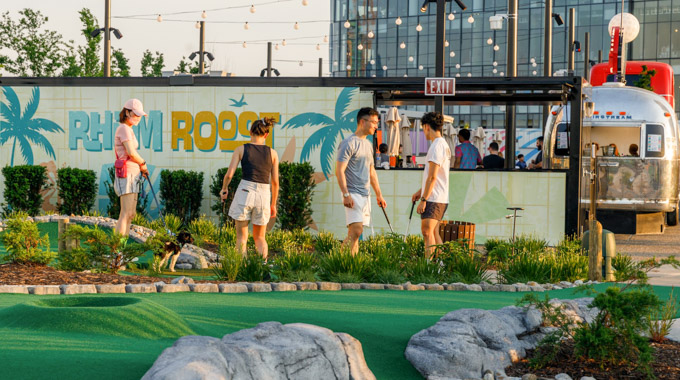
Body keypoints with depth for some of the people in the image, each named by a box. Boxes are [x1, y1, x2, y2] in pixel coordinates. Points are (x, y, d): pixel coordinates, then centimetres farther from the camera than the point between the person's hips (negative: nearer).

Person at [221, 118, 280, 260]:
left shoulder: (241, 149, 1)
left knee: (241, 236, 6)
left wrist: (224, 189, 15)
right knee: (259, 237, 14)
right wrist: (273, 204, 15)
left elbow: (229, 174, -4)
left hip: (245, 191, -2)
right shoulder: (272, 153, 5)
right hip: (264, 195, 2)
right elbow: (275, 182, 6)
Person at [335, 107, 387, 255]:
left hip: (365, 195, 8)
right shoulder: (349, 143, -9)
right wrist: (346, 195, -21)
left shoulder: (368, 144, 19)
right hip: (353, 195, -8)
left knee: (354, 233, 5)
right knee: (356, 231, -18)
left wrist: (379, 195, 24)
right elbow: (339, 171, -14)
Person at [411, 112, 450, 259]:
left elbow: (432, 177, -19)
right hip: (441, 198, 10)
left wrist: (424, 199, -17)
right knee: (434, 233, 12)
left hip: (433, 198, -10)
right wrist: (420, 191, 27)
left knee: (427, 231, -14)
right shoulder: (444, 145, 17)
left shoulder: (436, 146, -14)